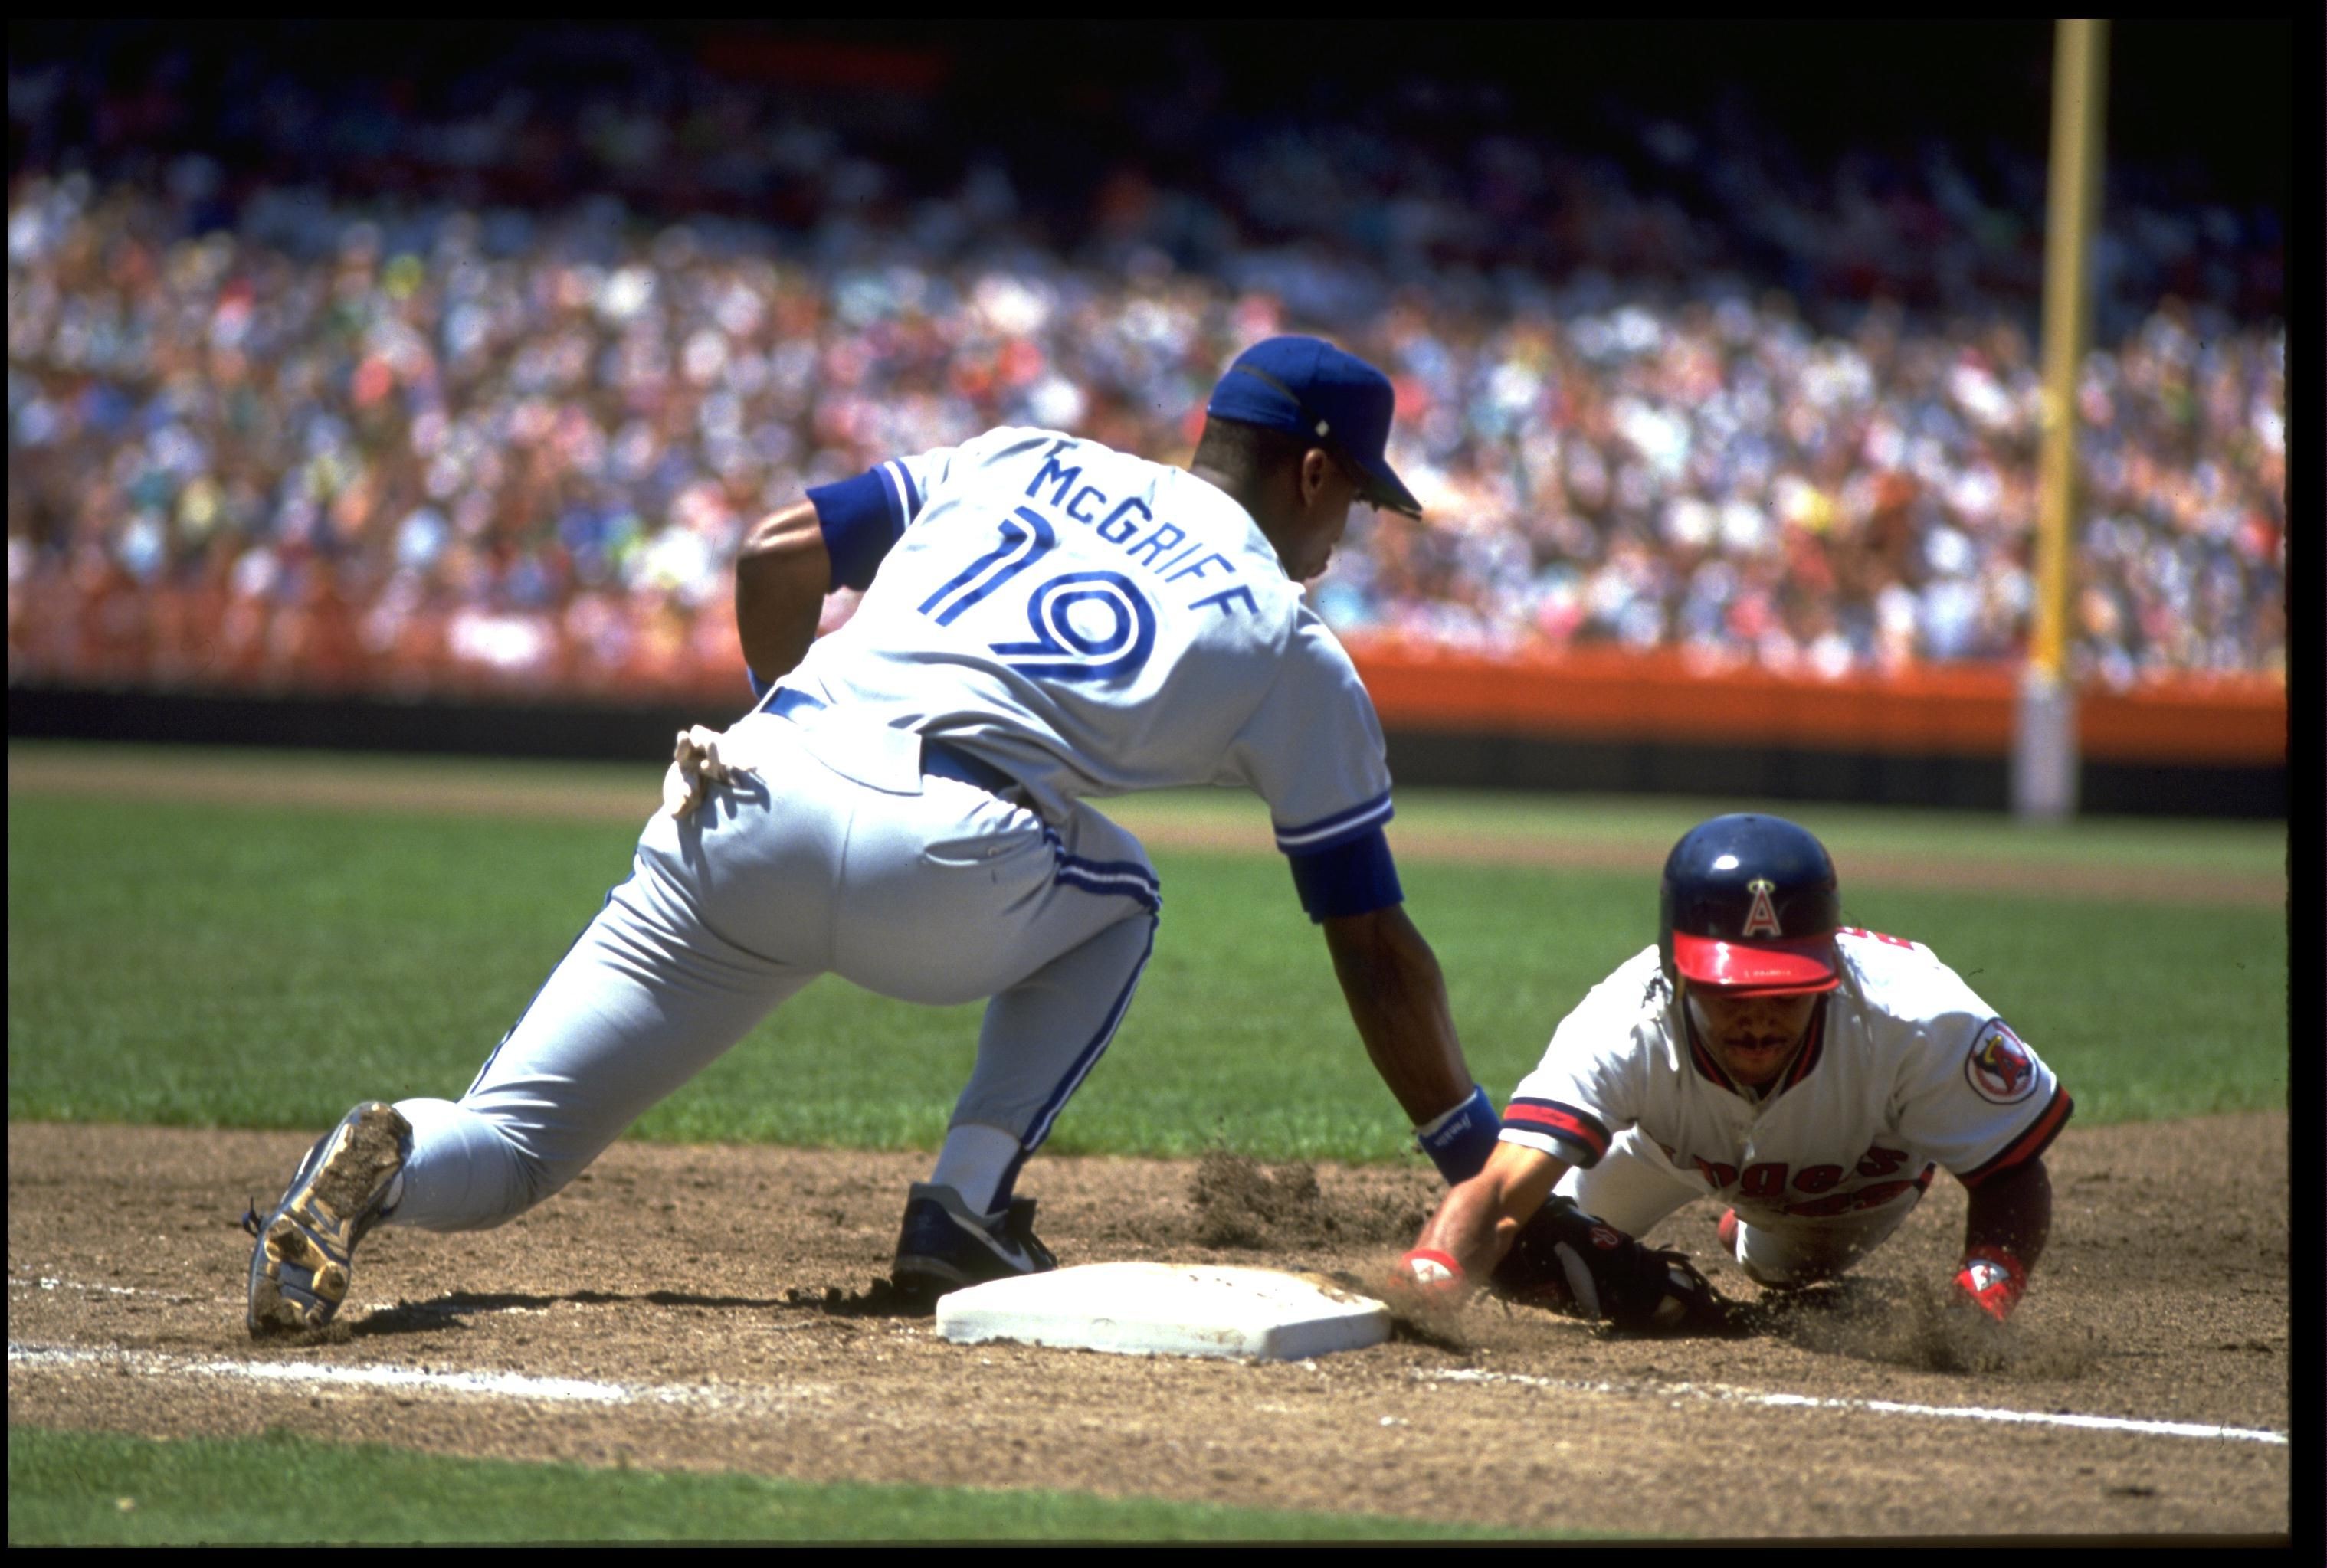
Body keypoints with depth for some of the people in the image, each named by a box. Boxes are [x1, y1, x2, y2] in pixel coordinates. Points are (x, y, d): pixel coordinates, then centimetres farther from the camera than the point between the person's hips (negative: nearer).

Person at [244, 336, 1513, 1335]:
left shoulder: (1016, 459, 29)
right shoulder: (1296, 653, 21)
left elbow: (778, 553, 22)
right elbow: (1377, 952, 22)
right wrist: (1480, 1165, 31)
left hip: (746, 809, 3)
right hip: (947, 873, -3)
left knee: (502, 1149, 10)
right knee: (1112, 897, 32)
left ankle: (388, 1160, -25)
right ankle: (965, 1209, 14)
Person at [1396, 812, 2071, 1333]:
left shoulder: (1918, 1022, -46)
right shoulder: (1626, 1027, -46)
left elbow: (2013, 1176, -31)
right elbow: (1501, 1193, -57)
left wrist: (1981, 1301, -51)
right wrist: (1425, 1284, -79)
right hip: (1681, 1146, 0)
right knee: (1521, 1246, -10)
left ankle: (1760, 1240, 60)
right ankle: (1676, 1294, 21)